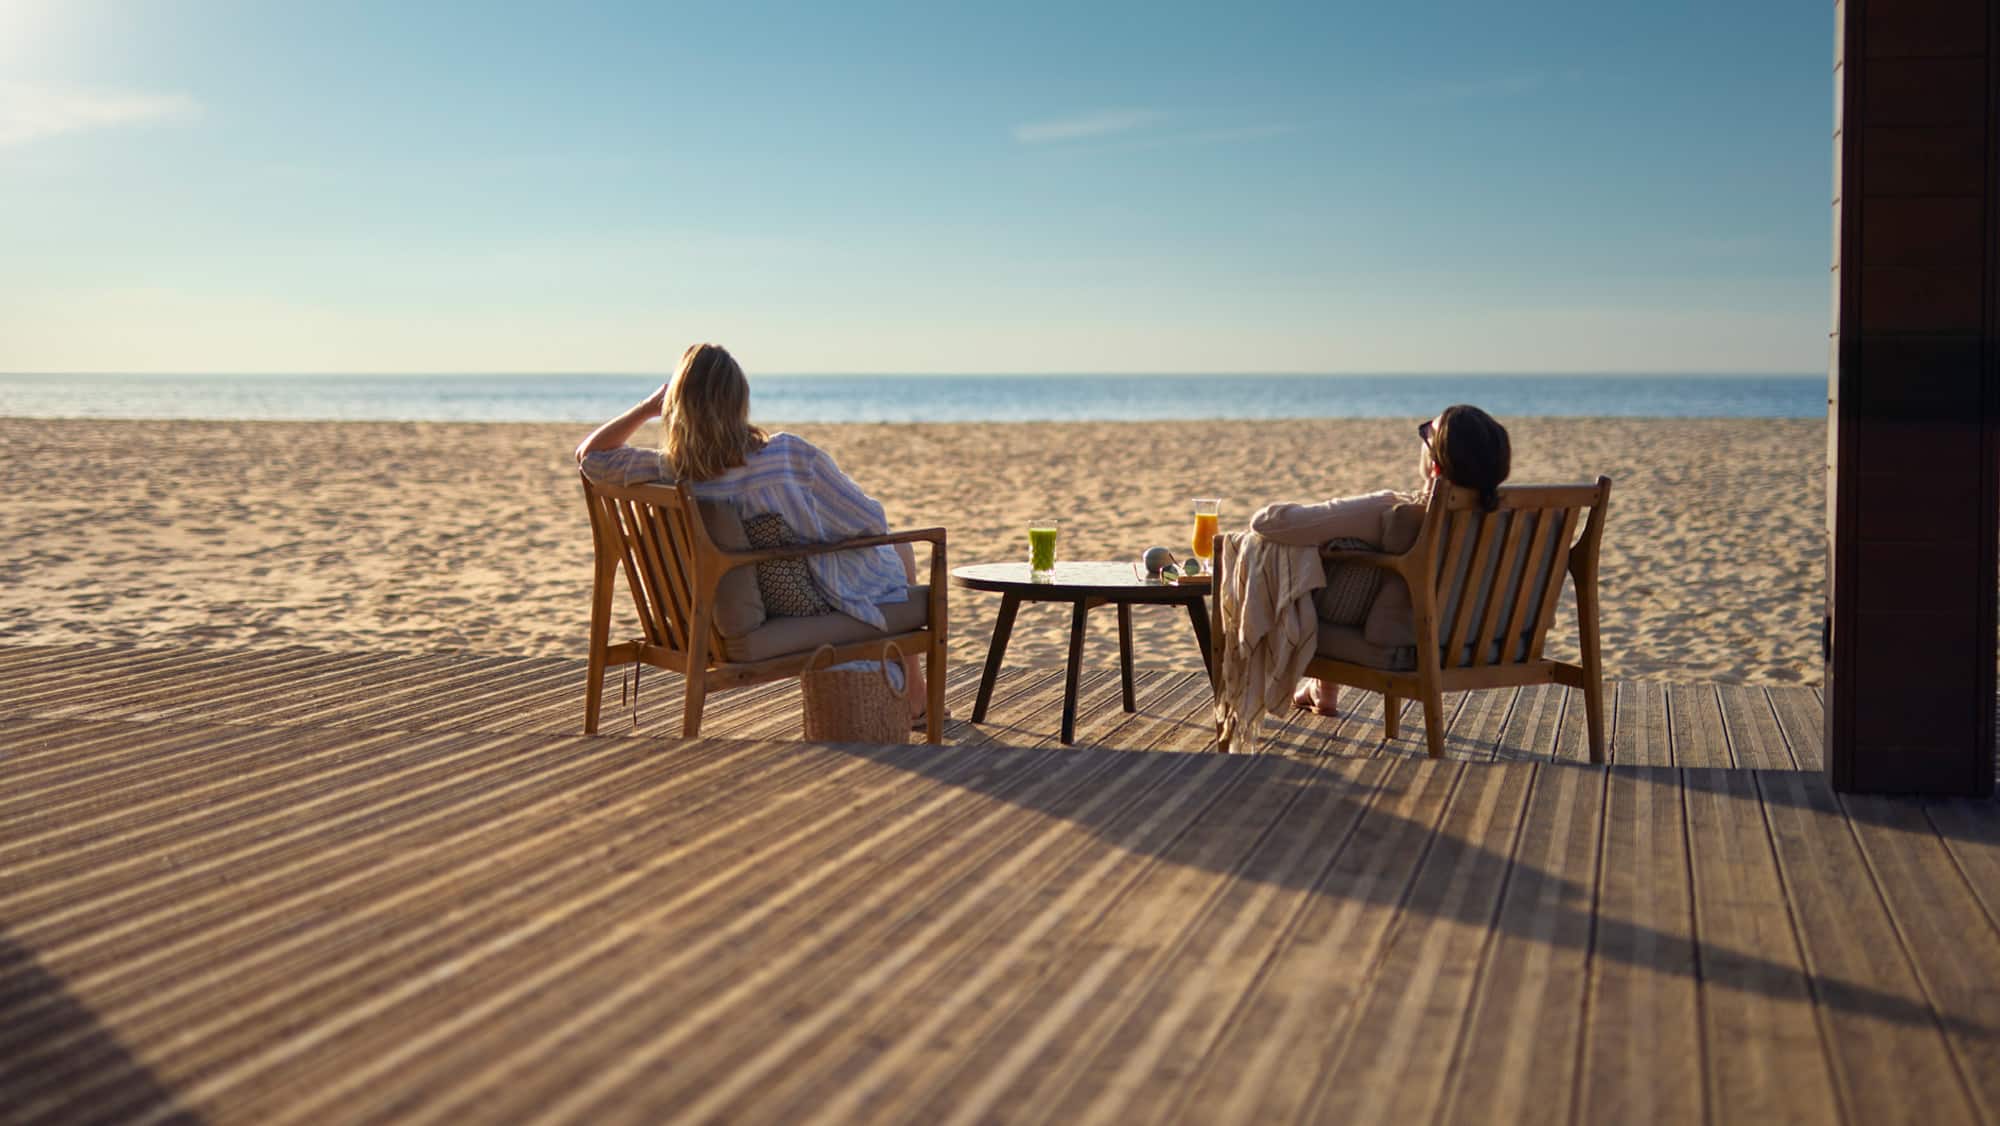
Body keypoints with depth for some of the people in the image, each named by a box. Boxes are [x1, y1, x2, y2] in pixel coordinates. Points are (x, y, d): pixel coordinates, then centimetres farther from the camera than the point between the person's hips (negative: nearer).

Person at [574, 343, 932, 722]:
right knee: (899, 551, 29)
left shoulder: (666, 472, -19)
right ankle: (915, 697, 39)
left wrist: (648, 406, -5)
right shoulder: (790, 455, -30)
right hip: (823, 602, -5)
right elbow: (871, 523, -18)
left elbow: (589, 454, 2)